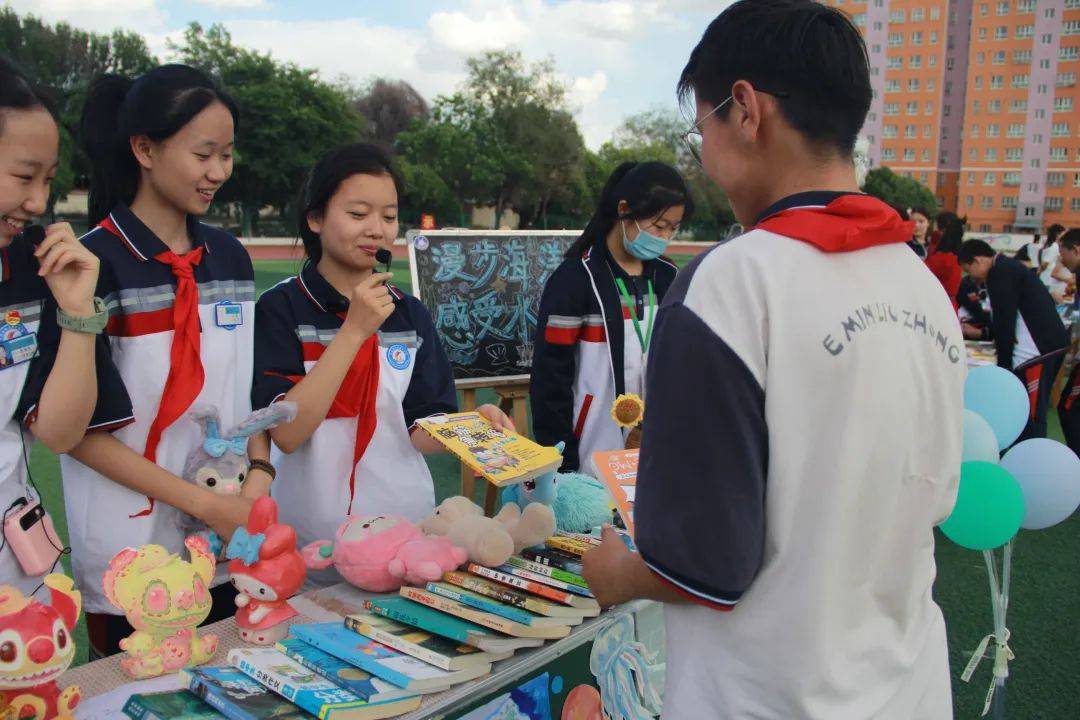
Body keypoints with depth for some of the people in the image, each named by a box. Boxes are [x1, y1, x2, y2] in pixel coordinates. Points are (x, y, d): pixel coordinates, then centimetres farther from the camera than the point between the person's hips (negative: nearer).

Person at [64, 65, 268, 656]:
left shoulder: (229, 257, 5)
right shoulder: (95, 262, -12)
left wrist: (258, 472, -7)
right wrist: (202, 502, -16)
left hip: (229, 548, 5)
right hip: (133, 556, -5)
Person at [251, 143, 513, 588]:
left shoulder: (411, 315, 3)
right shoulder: (280, 308, -8)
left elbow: (420, 430, 2)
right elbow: (285, 432, -18)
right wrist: (354, 331, -22)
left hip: (407, 532, 4)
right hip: (311, 545, -3)